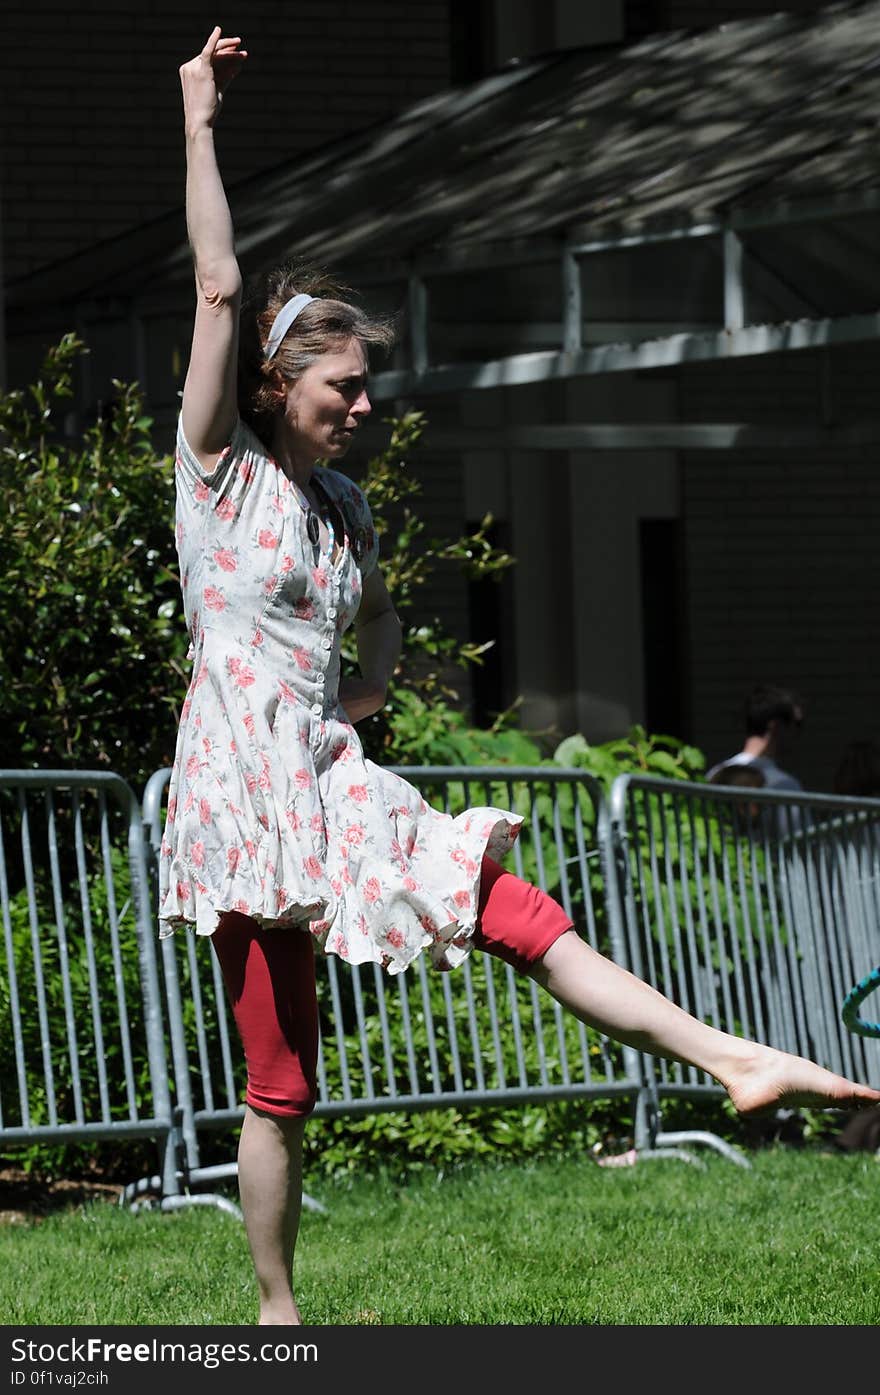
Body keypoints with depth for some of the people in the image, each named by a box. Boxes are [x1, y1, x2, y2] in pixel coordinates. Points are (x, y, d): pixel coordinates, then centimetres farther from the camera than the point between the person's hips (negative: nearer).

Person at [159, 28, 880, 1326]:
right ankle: (275, 1308, 9)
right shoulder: (222, 472, -3)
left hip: (330, 778, 5)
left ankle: (729, 1055, -20)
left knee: (519, 911, -12)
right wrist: (199, 119, -10)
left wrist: (368, 686, 15)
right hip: (242, 782, -5)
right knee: (282, 1080, -1)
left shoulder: (345, 507, 15)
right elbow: (218, 284, -10)